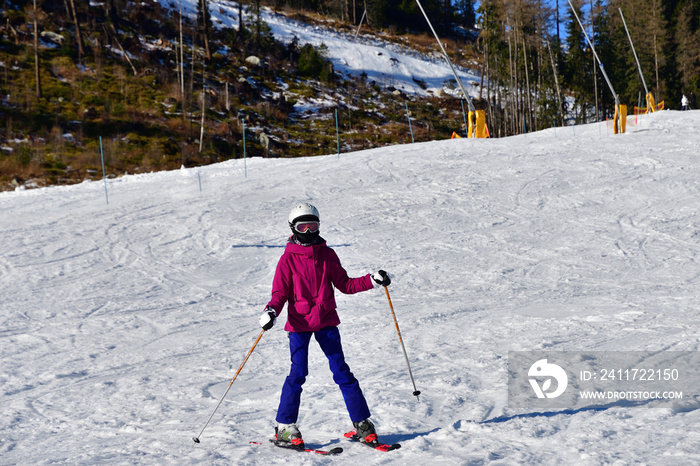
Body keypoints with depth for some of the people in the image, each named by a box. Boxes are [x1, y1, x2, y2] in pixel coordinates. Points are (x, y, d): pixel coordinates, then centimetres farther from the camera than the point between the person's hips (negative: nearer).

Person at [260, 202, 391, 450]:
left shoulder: (327, 254, 8)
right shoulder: (288, 258, -1)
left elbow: (345, 284, 11)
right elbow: (280, 293, -3)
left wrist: (372, 280, -1)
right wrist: (271, 311, -23)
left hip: (326, 321, 2)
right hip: (299, 323, -2)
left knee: (341, 371, 1)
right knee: (298, 373, -7)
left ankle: (362, 424, 6)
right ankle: (284, 429, 5)